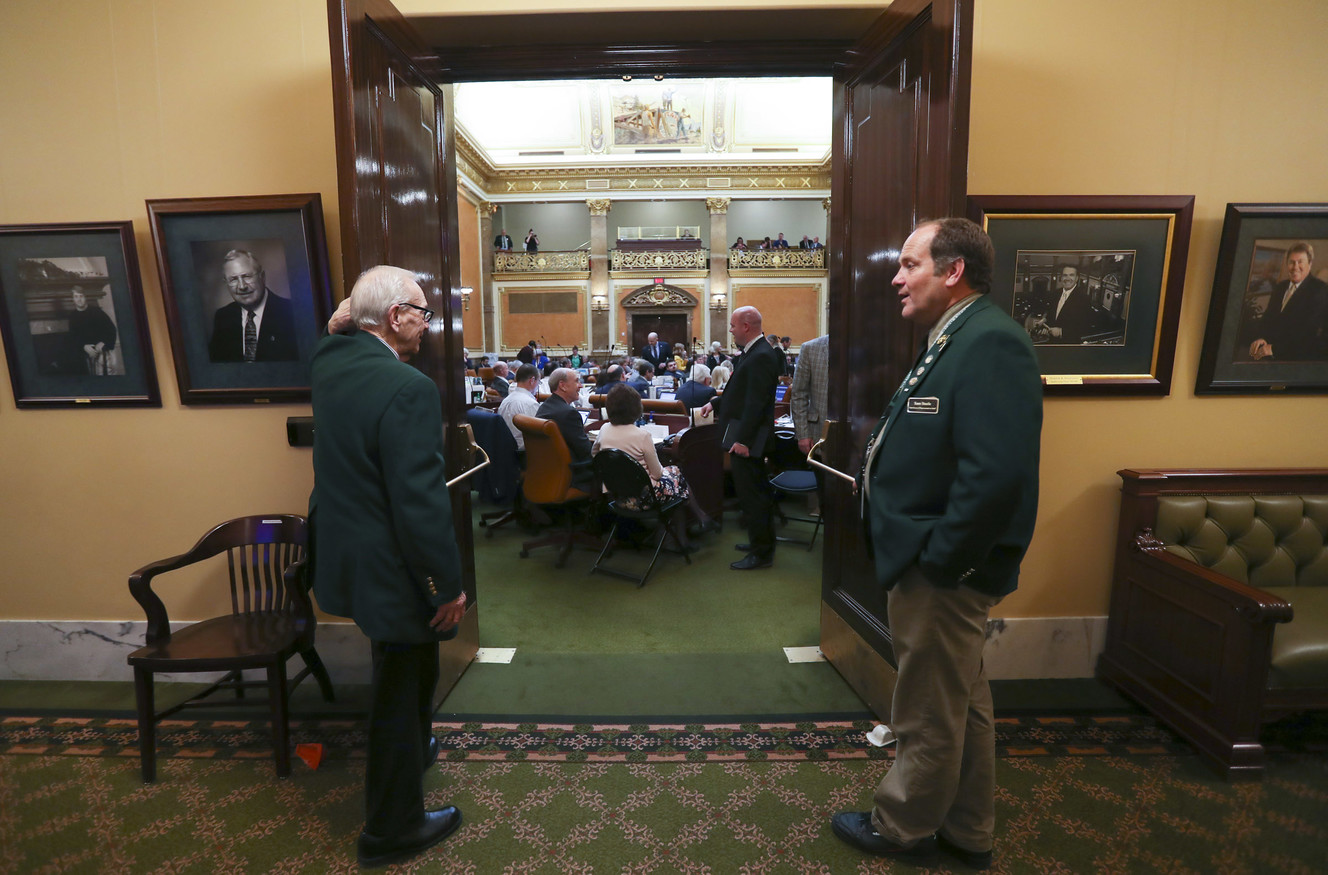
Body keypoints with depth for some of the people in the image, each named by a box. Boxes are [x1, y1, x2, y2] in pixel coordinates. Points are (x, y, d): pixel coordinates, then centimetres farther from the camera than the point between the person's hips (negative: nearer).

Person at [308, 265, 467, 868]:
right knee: (400, 694, 12)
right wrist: (448, 586, -18)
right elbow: (421, 503, -28)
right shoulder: (407, 389, -28)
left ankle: (415, 747, 58)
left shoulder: (330, 363, -1)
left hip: (343, 554, 9)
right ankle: (391, 830, 34)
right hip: (391, 569, -9)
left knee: (404, 671, 32)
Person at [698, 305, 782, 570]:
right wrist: (716, 403, 17)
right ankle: (762, 541, 34)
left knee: (751, 494, -2)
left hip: (747, 438, -11)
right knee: (756, 491, 19)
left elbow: (756, 402, -24)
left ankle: (761, 553, 9)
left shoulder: (761, 356, -19)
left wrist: (743, 439, -25)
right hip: (743, 434, 11)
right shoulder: (754, 352, 13)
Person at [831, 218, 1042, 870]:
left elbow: (996, 474, -31)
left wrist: (938, 561, -23)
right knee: (962, 704, 24)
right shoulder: (953, 340, 12)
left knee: (928, 715, 12)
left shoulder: (990, 343, -22)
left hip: (941, 575, -10)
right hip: (931, 565, 10)